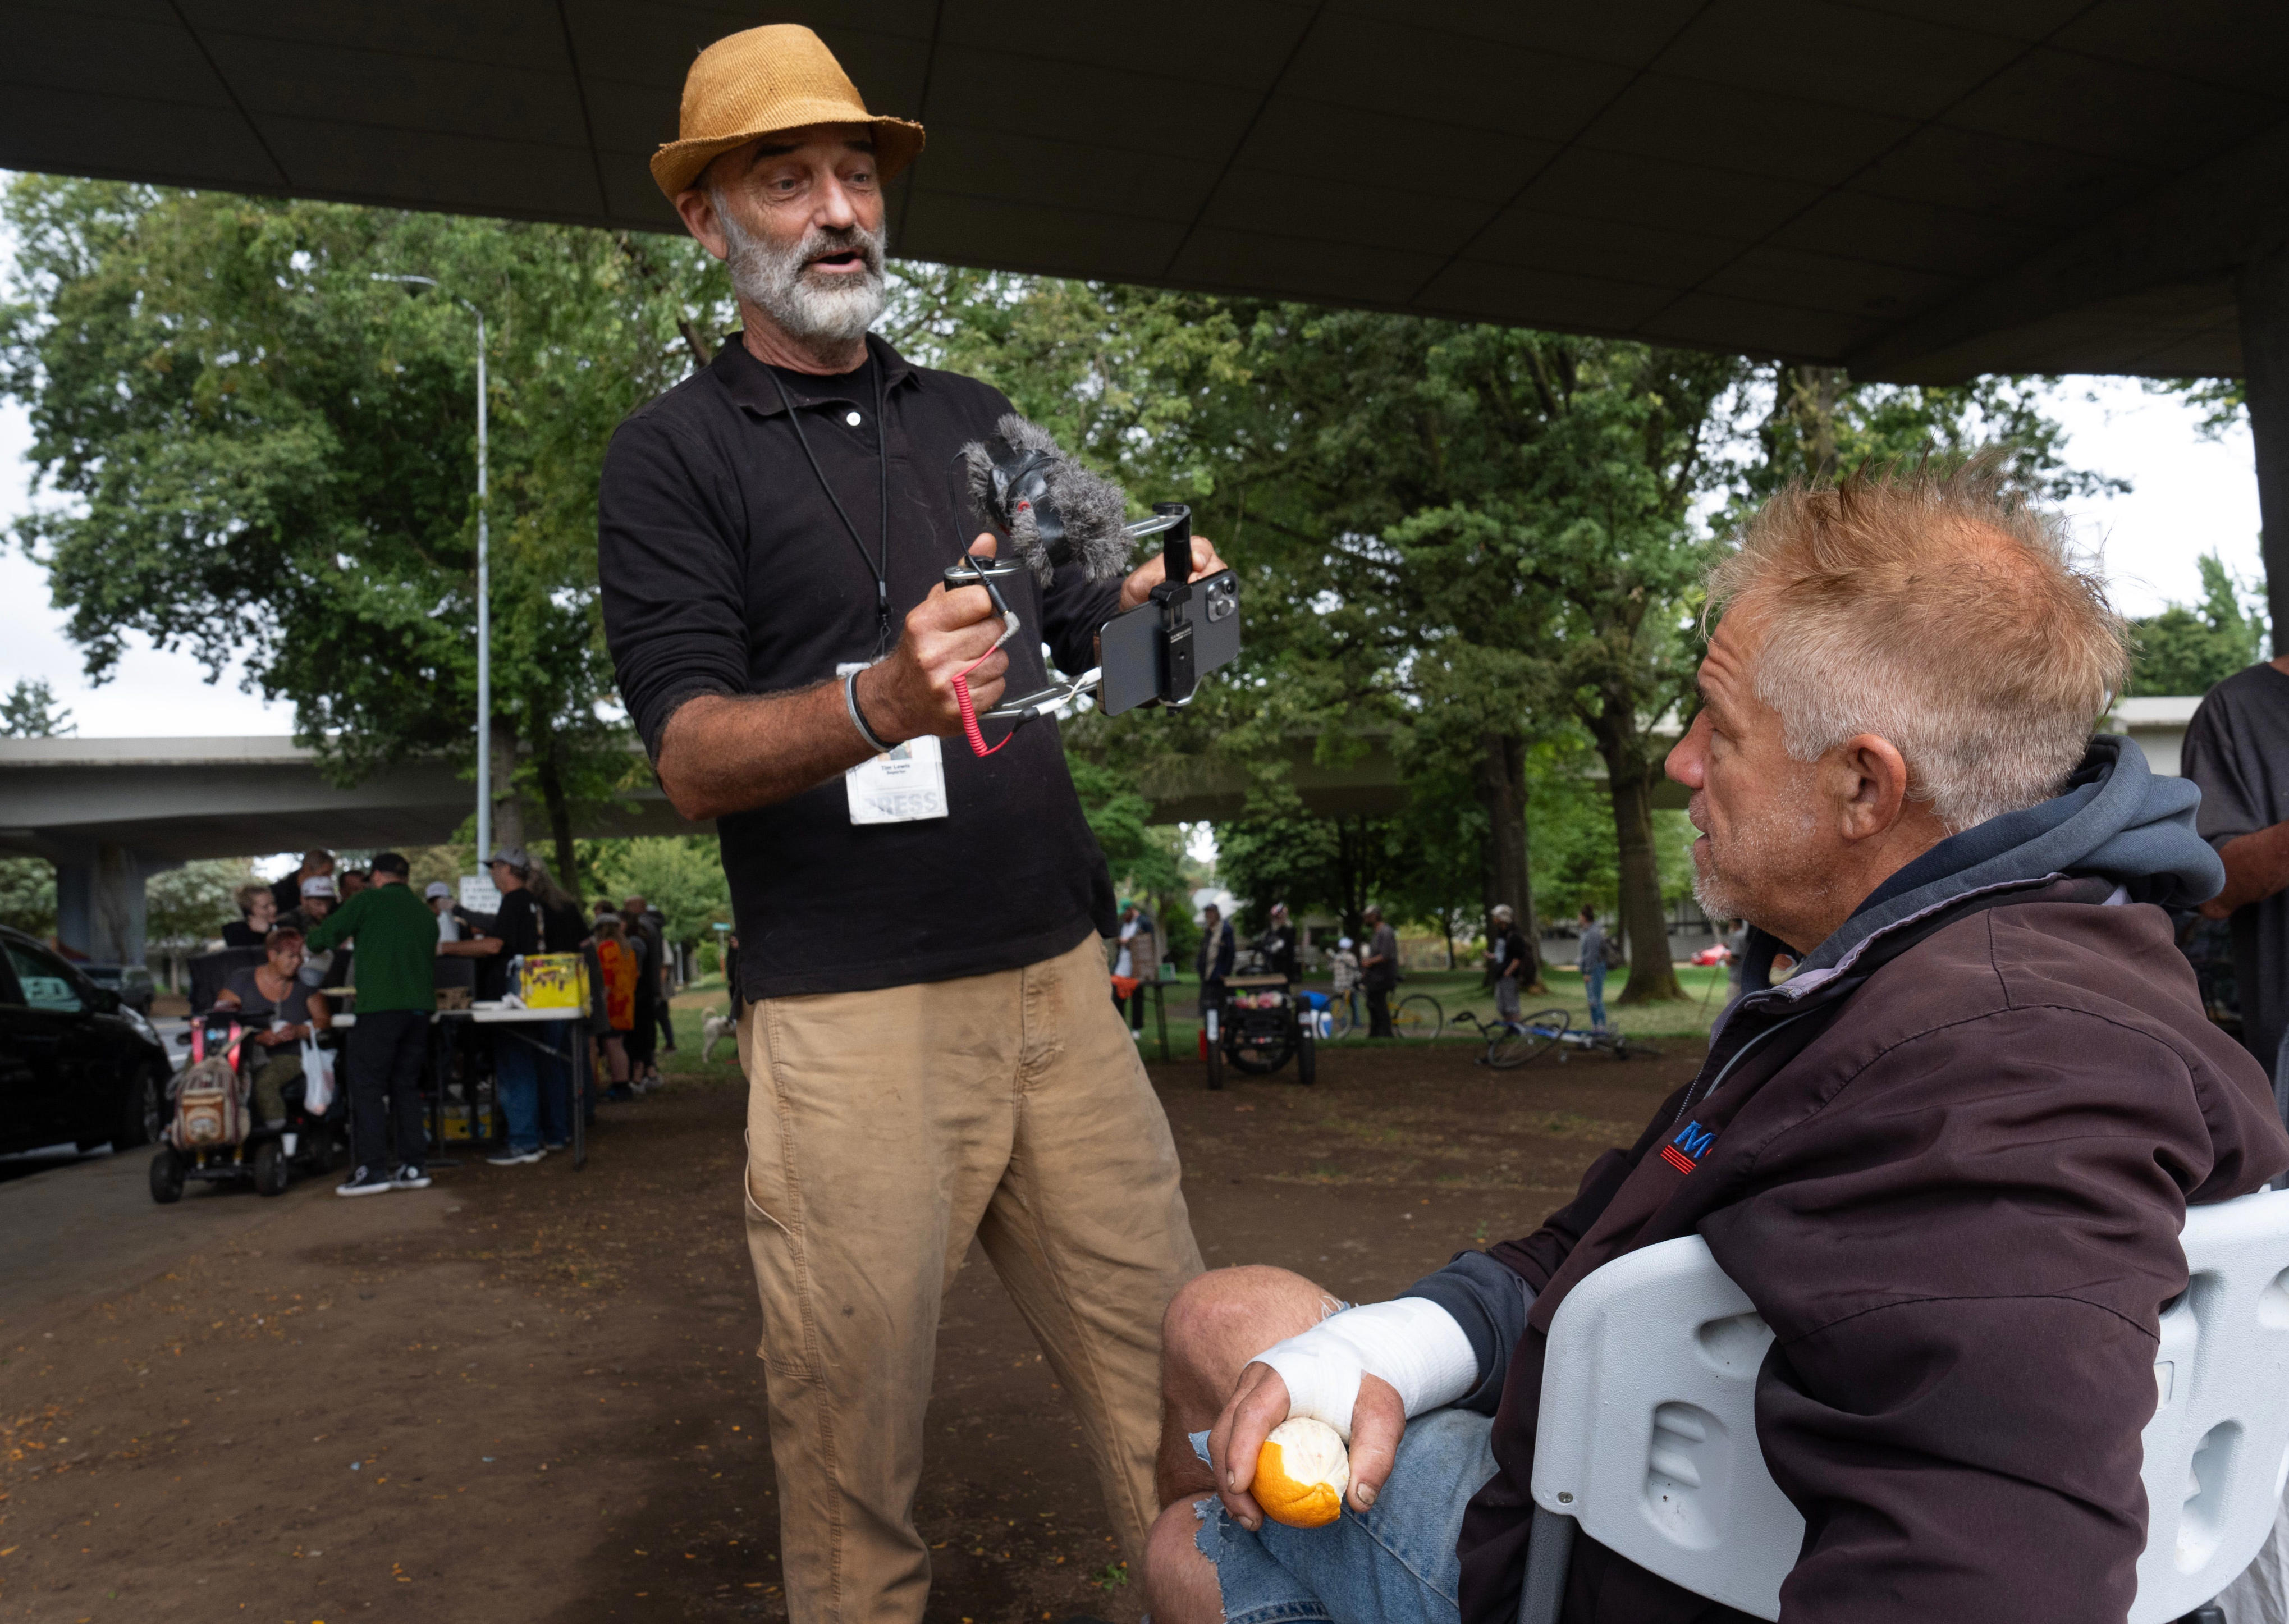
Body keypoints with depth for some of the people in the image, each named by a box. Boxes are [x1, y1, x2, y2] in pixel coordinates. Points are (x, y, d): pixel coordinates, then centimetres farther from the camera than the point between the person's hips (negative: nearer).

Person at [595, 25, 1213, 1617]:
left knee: (1181, 1380, 8)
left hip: (1061, 974, 5)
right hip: (850, 1008, -4)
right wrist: (882, 701, -26)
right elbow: (691, 755, -7)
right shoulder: (674, 453, 3)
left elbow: (1077, 635, 23)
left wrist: (1158, 593, 0)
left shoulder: (976, 419, 18)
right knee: (855, 1444, 5)